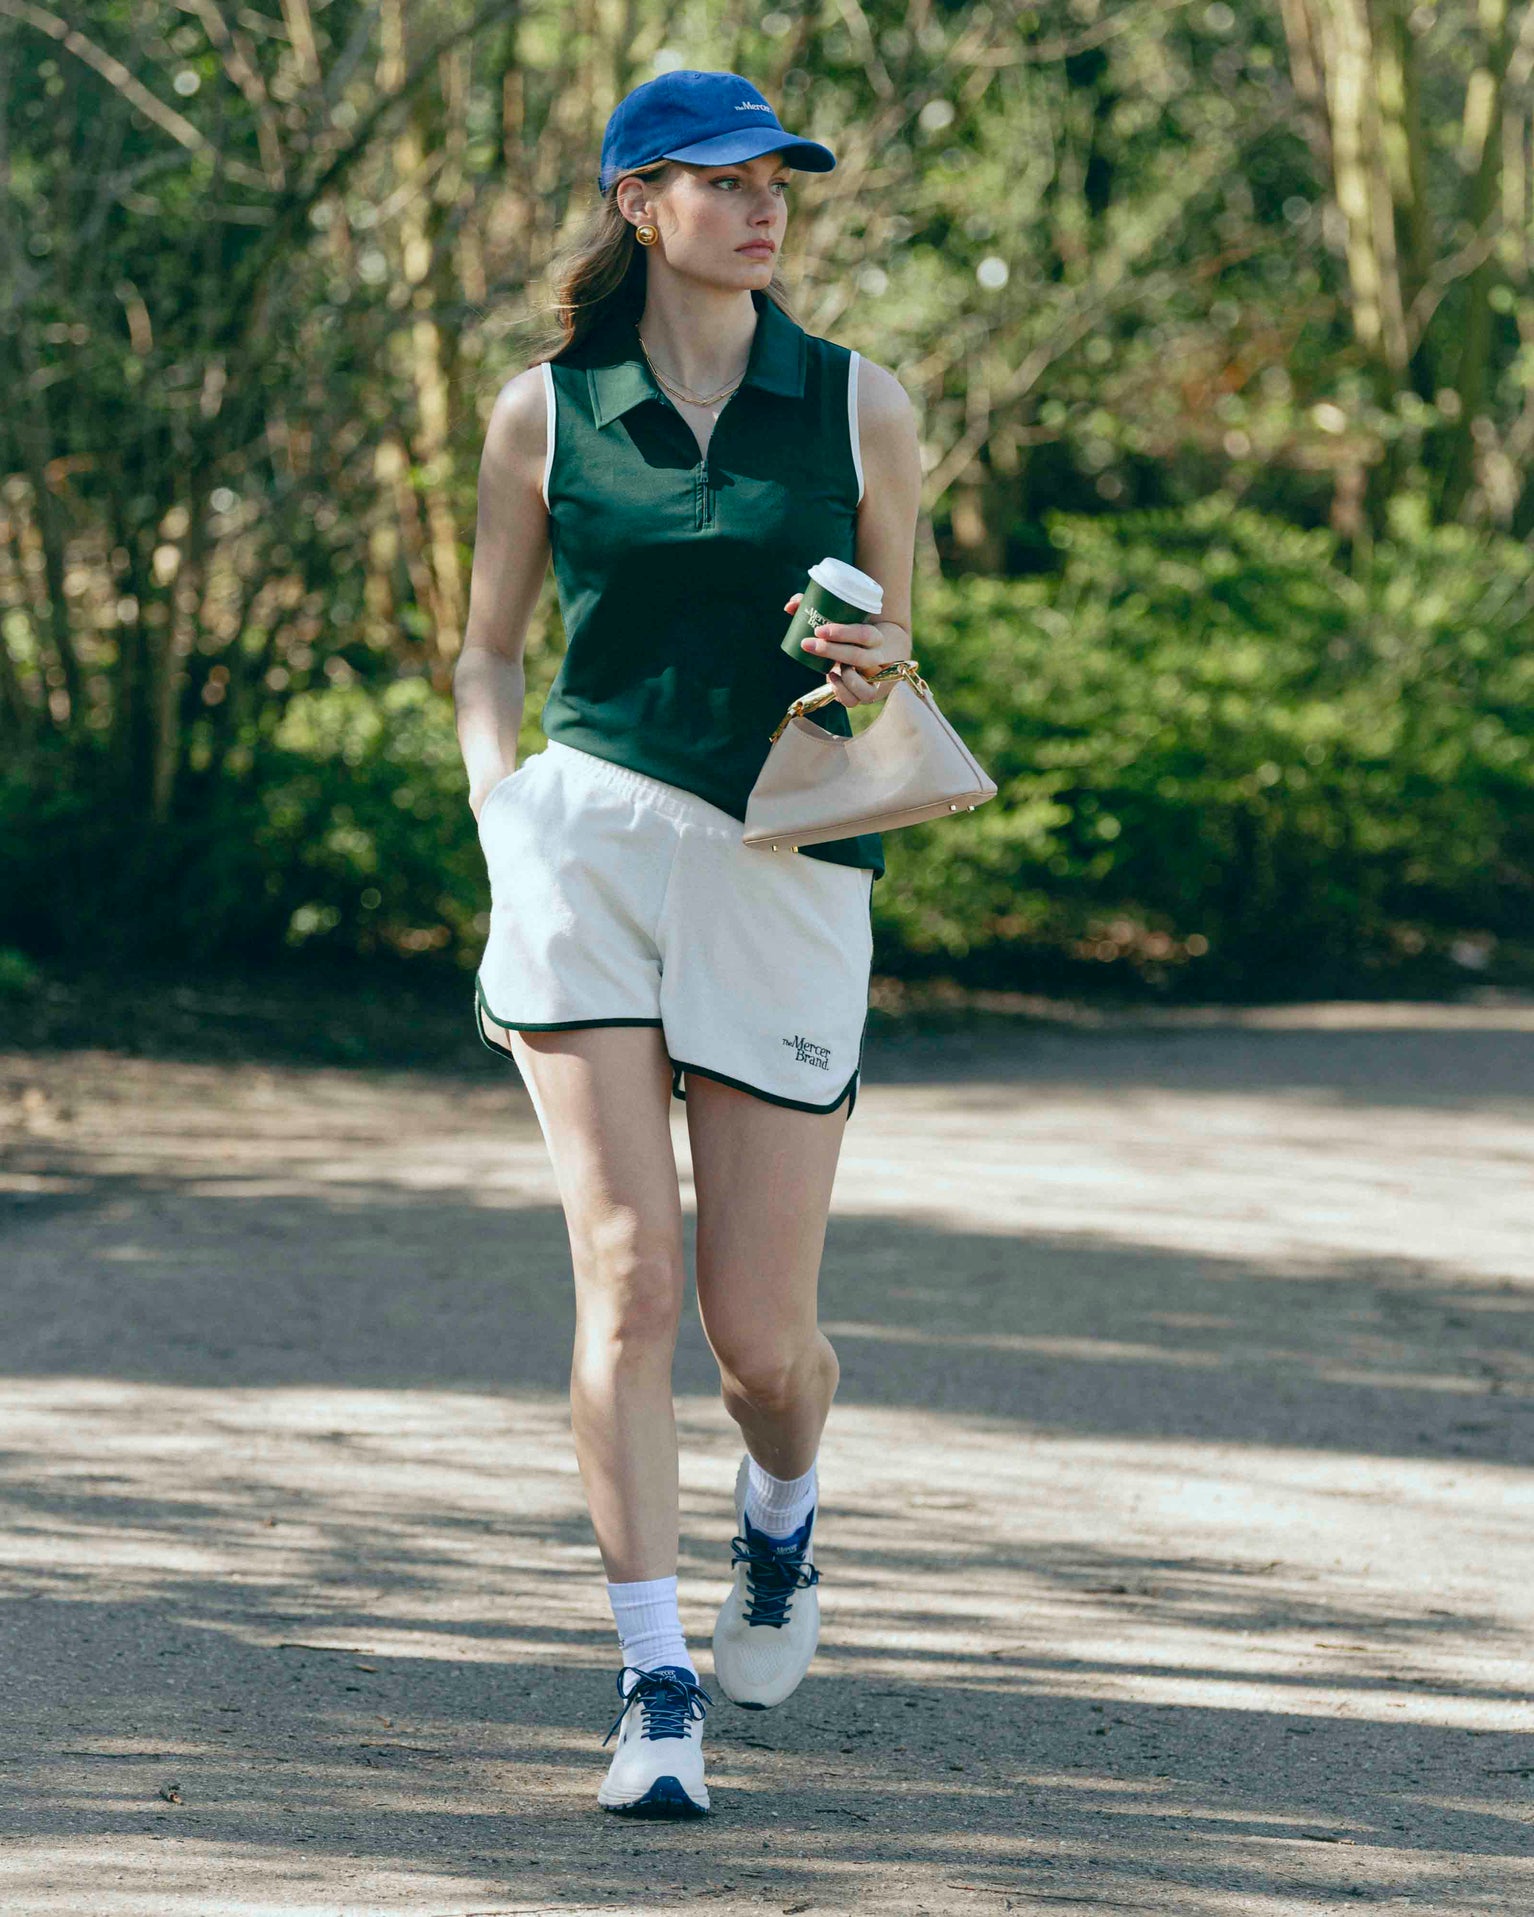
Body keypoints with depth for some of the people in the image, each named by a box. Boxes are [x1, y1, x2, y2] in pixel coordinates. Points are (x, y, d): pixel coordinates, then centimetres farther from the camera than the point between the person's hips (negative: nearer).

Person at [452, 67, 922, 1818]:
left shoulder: (858, 408, 6)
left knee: (761, 1335, 1)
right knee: (628, 1276, -12)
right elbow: (488, 648, 16)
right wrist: (502, 807, -1)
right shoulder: (546, 410, 7)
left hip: (789, 869, 0)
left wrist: (869, 674, -10)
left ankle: (780, 1513, 37)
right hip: (587, 843, 0)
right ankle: (656, 1689, -6)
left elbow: (893, 660, 13)